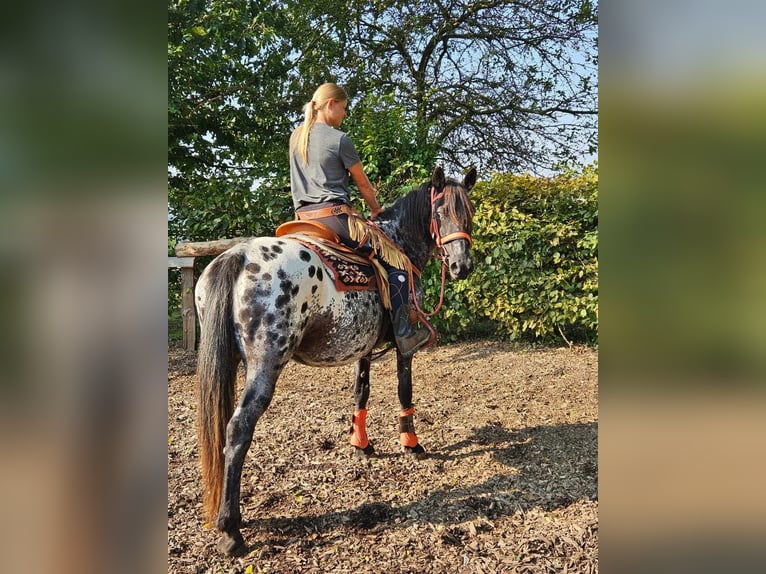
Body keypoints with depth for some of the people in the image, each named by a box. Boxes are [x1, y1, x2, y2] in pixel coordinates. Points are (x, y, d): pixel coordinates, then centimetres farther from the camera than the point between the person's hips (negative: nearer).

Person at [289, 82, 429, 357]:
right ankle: (404, 334, -3)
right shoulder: (339, 139, -6)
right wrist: (376, 209, 19)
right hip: (336, 215, -7)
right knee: (394, 262, -1)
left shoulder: (296, 136, 15)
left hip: (303, 218, 8)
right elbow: (363, 183, 3)